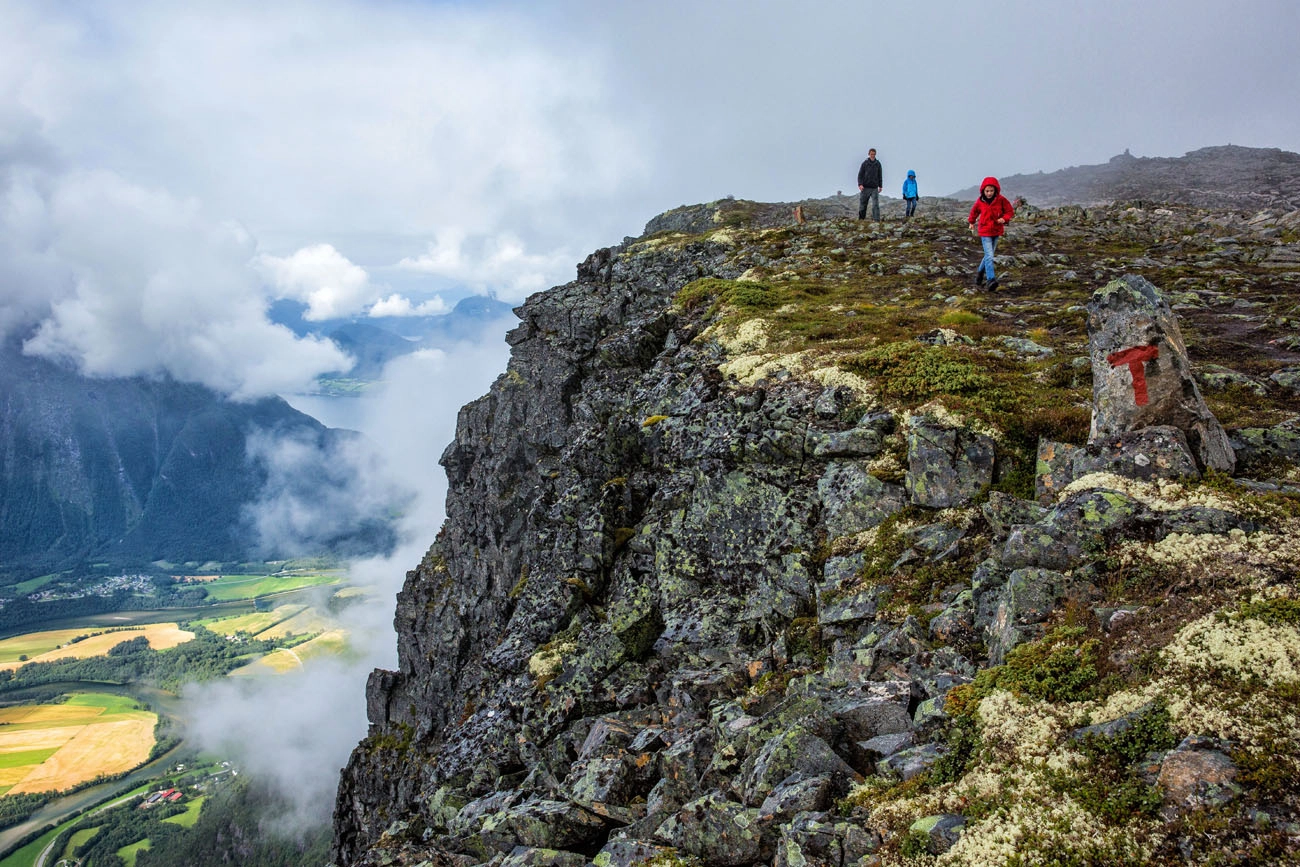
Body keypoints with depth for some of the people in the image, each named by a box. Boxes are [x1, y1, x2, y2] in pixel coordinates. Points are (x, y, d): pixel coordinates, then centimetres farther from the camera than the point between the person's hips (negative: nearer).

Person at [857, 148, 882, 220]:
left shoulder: (878, 163, 6)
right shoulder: (865, 163, 1)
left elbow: (880, 175, 11)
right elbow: (860, 174, -1)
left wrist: (880, 186, 7)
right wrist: (860, 184, -14)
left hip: (874, 188, 1)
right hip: (865, 187, 0)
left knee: (875, 205, -9)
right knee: (862, 204, 3)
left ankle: (876, 220, -12)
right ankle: (861, 219, 14)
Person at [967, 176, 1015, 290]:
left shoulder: (1001, 199, -7)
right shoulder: (980, 201, -4)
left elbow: (1010, 211, -1)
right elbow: (974, 211, 16)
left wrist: (1004, 218, -20)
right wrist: (971, 222, 26)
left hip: (996, 231, 2)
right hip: (985, 232, -2)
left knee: (989, 255, 13)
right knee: (989, 256, -15)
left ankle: (980, 273, 36)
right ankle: (991, 280, -23)